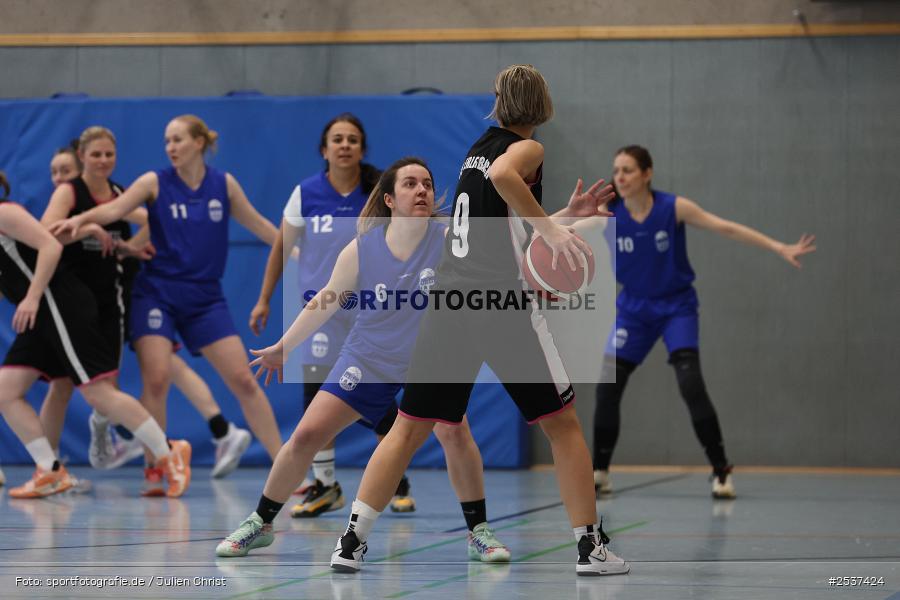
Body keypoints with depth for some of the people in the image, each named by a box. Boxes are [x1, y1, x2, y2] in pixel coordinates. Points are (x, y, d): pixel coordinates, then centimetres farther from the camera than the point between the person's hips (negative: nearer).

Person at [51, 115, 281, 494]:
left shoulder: (224, 184, 4)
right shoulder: (155, 183, -3)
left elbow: (258, 225, 14)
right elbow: (115, 208, -18)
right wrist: (81, 218, -36)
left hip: (205, 297, 2)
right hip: (157, 292, -2)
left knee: (243, 381, -2)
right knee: (156, 380, -15)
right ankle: (154, 470, -3)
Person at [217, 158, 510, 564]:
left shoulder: (448, 241, -16)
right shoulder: (361, 250, -11)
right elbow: (327, 301, 3)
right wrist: (282, 347, 13)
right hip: (369, 359, 1)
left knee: (455, 432, -25)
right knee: (306, 436, -5)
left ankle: (479, 533, -8)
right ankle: (260, 524, 14)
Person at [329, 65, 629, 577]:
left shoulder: (480, 147, 19)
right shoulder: (527, 149, -3)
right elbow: (503, 174, -28)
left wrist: (568, 215, 37)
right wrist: (552, 228, -25)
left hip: (449, 303, 6)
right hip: (502, 302, -6)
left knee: (410, 429, 8)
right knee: (562, 423, 7)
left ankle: (353, 541, 1)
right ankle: (592, 547, 6)